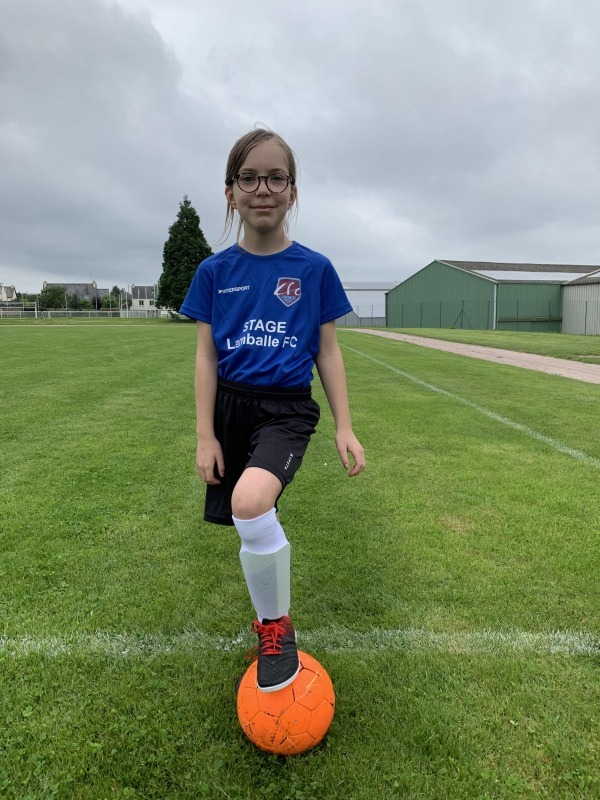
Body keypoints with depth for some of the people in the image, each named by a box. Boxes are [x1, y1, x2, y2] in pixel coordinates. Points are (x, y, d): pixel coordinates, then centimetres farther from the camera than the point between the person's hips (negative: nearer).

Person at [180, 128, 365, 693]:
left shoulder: (314, 269, -1)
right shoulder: (214, 271, 2)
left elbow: (328, 352, 3)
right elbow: (206, 356, 2)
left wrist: (345, 428, 0)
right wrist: (205, 435, -2)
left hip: (288, 408, -3)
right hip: (232, 407, 3)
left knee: (250, 503, -29)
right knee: (252, 525, 10)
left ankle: (278, 626, -2)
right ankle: (269, 624, 39)